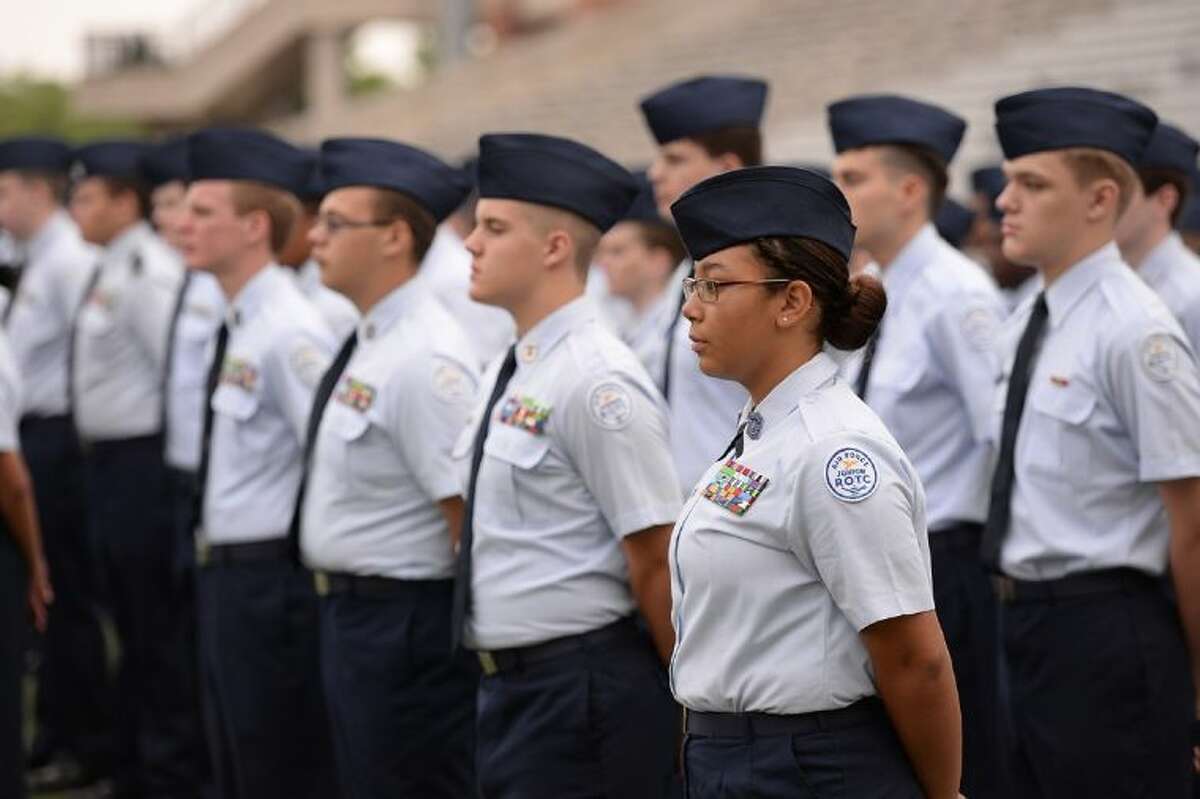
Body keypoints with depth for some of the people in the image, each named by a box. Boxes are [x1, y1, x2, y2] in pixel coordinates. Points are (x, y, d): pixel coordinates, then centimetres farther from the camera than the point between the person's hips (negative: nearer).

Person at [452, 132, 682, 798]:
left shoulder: (596, 383, -17)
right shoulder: (508, 375, 11)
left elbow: (657, 560, -16)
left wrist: (687, 716, -10)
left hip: (583, 692, -9)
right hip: (508, 686, 9)